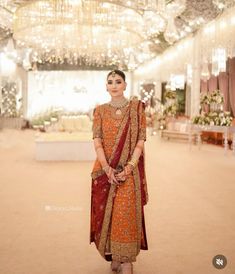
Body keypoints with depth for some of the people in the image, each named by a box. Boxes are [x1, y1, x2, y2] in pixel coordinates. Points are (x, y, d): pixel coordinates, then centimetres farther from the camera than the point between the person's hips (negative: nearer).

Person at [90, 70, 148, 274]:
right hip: (105, 169, 2)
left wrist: (128, 168, -15)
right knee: (107, 213, 7)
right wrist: (107, 168, -15)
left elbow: (140, 141, -5)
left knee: (127, 215, -4)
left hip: (129, 170, -2)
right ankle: (113, 257, 23)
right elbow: (97, 142, -2)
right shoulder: (100, 110, 7)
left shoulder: (136, 107, 1)